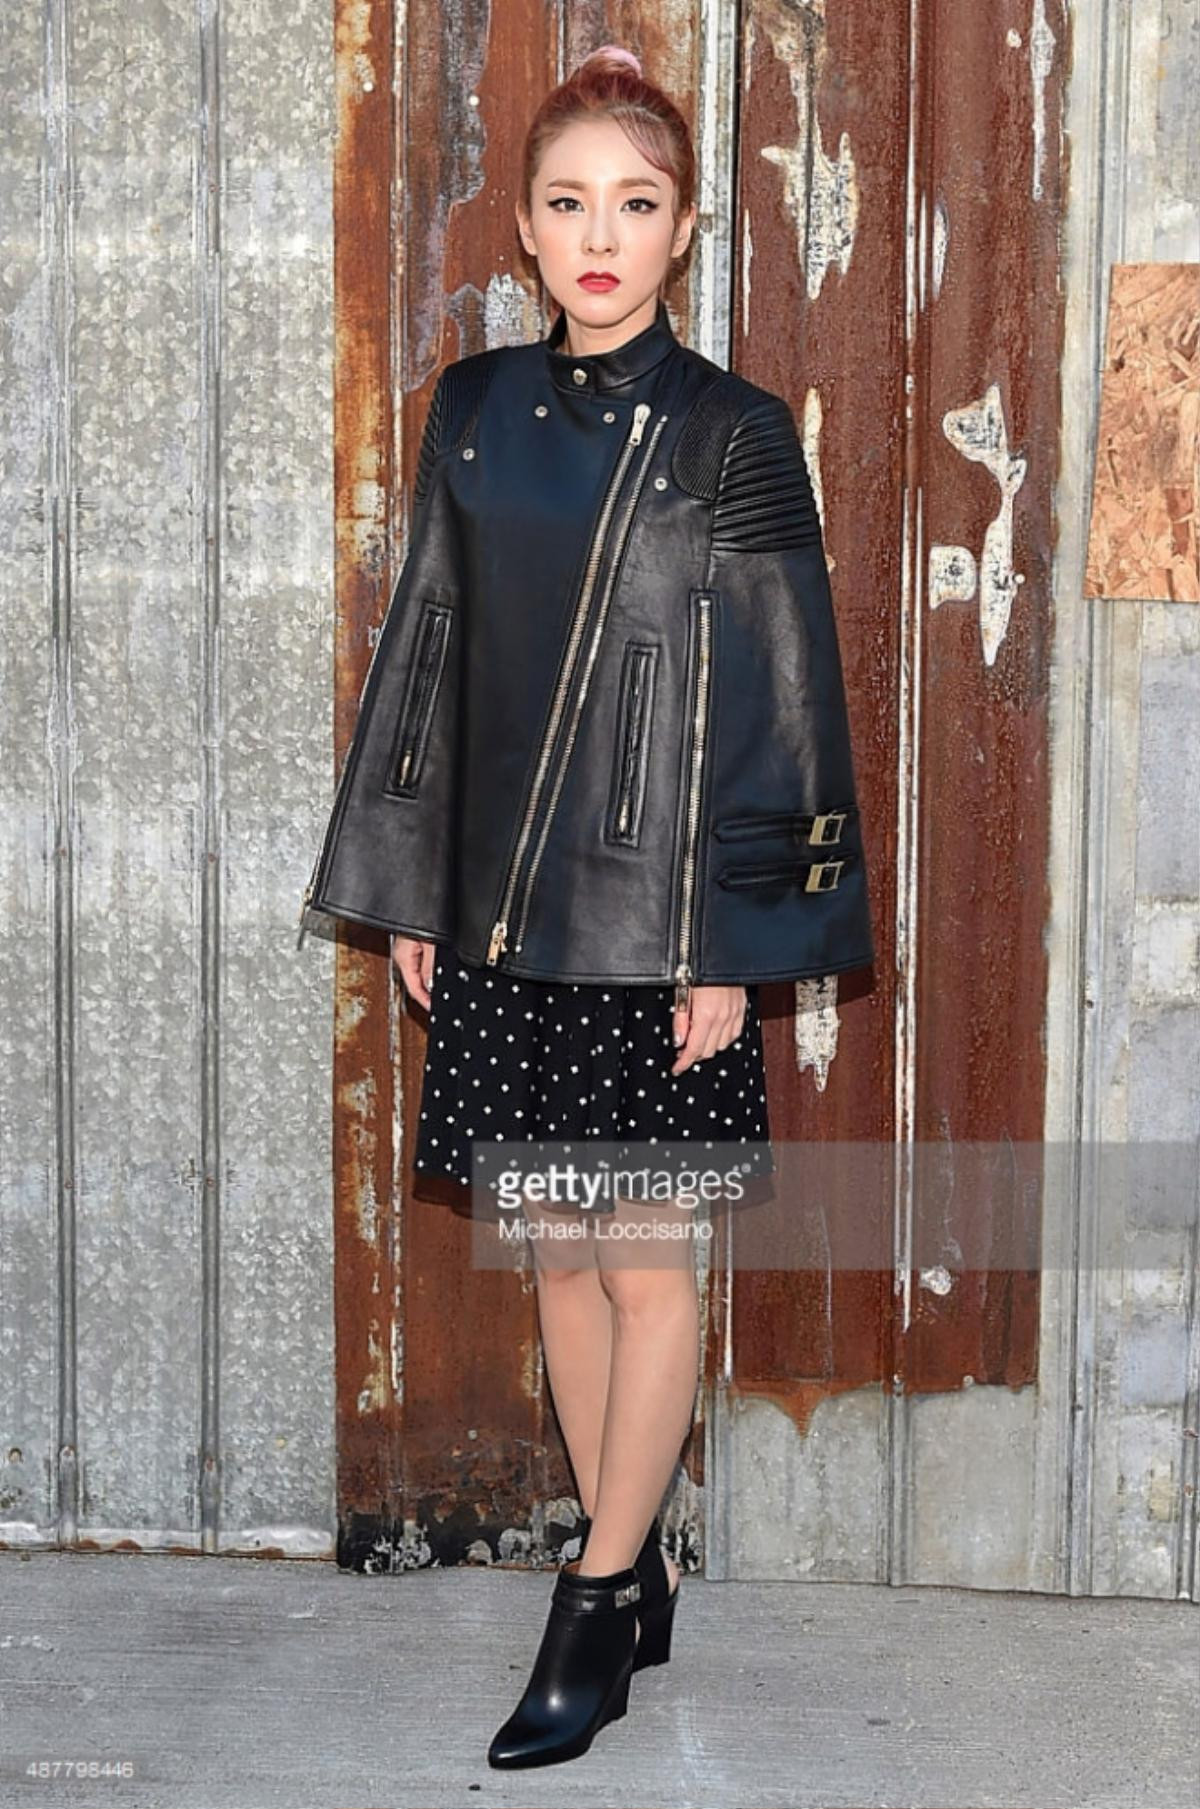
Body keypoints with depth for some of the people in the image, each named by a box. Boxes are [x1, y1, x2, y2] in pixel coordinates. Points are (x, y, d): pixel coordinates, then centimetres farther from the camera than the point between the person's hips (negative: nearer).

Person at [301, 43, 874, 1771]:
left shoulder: (732, 436, -6)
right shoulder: (474, 410, 6)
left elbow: (778, 698, -7)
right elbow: (425, 649, 10)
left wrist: (732, 944, -10)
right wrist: (409, 886, 8)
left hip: (653, 912, -5)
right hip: (499, 911, 5)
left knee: (645, 1259, 2)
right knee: (556, 1248, 11)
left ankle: (599, 1606, 13)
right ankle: (634, 1572, 25)